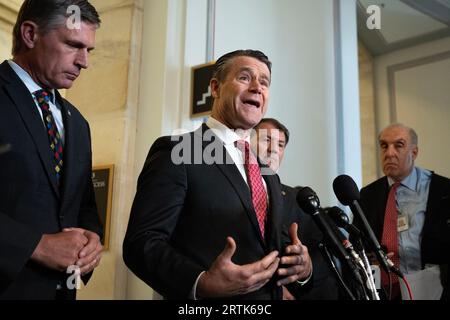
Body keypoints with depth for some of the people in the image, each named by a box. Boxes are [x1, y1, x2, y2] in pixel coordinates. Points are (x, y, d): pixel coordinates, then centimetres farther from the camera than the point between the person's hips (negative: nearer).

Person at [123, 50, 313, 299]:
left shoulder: (267, 172, 10)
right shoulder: (175, 151, -12)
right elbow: (141, 242, -18)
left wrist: (302, 265, -5)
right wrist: (201, 284, -33)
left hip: (271, 294, 7)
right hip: (210, 295, -7)